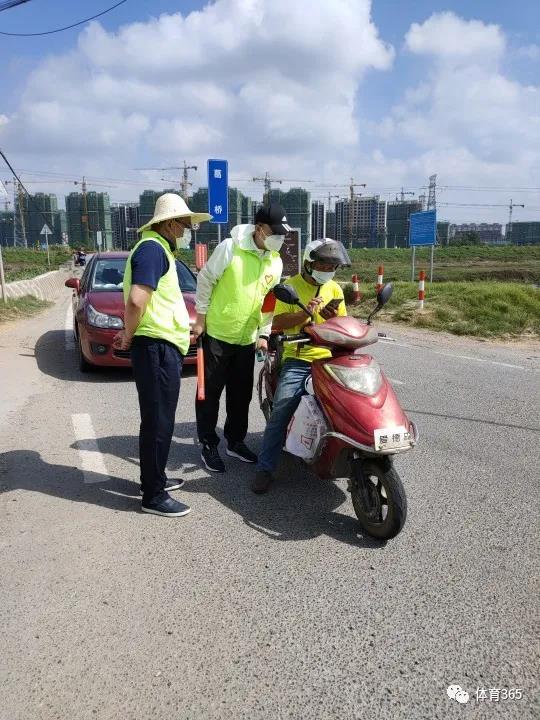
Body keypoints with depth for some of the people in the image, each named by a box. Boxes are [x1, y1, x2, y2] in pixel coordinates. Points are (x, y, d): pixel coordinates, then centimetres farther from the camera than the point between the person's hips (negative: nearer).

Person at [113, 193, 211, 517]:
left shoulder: (160, 249, 19)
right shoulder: (152, 248, -15)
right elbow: (136, 299, -28)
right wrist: (129, 336, -15)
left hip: (164, 347, 10)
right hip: (157, 347, -10)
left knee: (159, 419, 19)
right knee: (158, 422, -3)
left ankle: (155, 478, 33)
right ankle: (154, 495, 7)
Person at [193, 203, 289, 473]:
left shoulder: (276, 262, 4)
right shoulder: (230, 248, -13)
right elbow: (206, 279, -6)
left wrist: (264, 334, 5)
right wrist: (201, 316, -5)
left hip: (247, 339, 5)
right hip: (216, 333, -5)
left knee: (242, 393, 12)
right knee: (210, 391, 3)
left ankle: (235, 441, 28)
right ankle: (208, 445, 16)